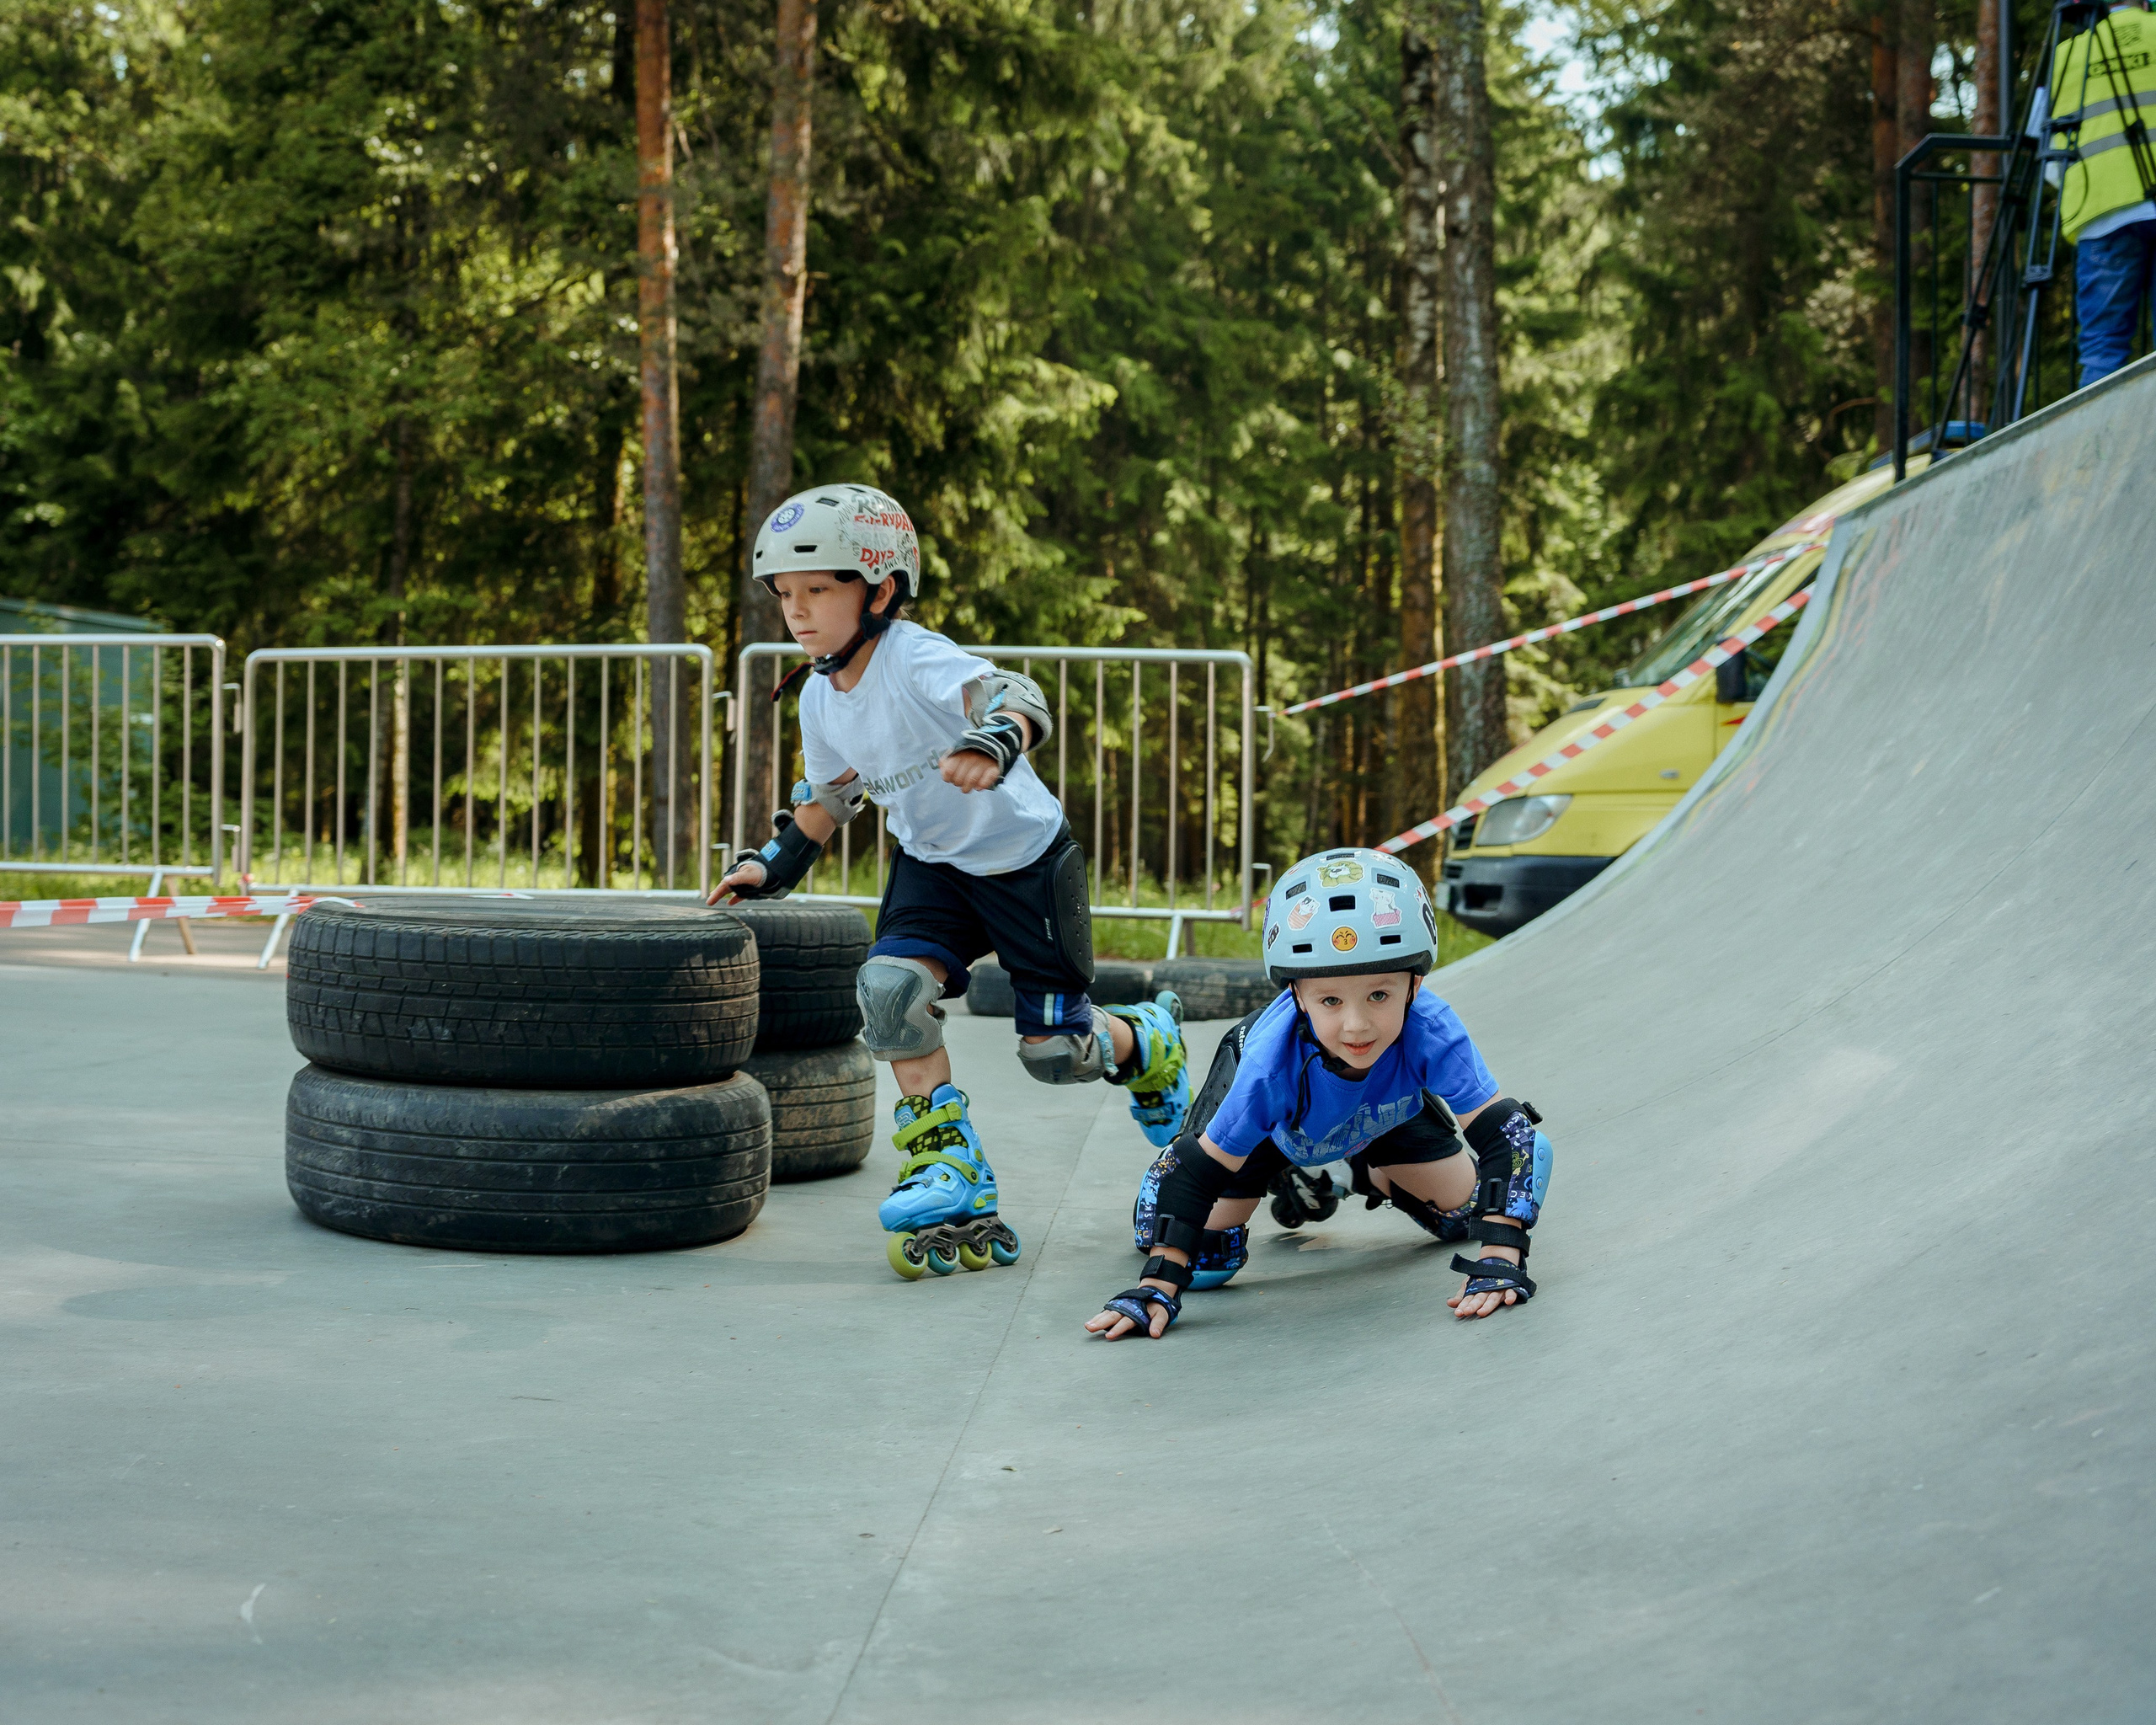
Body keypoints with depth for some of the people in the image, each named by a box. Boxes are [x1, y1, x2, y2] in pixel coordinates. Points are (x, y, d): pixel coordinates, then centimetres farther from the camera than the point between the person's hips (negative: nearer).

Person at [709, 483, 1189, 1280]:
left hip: (1025, 855, -6)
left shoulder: (917, 660, -26)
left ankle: (1151, 1042, 32)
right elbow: (828, 795, 16)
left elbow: (1018, 697, -44)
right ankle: (949, 1160, -10)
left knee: (1054, 1050, -3)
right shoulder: (819, 701, -2)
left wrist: (994, 742, -65)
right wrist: (777, 865, 8)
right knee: (889, 986, -21)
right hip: (931, 863, 6)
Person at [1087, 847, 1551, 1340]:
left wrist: (1498, 1261, -53)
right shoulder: (1272, 1063, -46)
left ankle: (1374, 1179, 32)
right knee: (1205, 1262, -6)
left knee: (1466, 1212, 1)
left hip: (1385, 1109, 2)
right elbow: (1200, 1172, -37)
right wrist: (1156, 1288, -44)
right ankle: (1281, 1179, 27)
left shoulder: (1430, 1031, -45)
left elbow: (1505, 1132, -43)